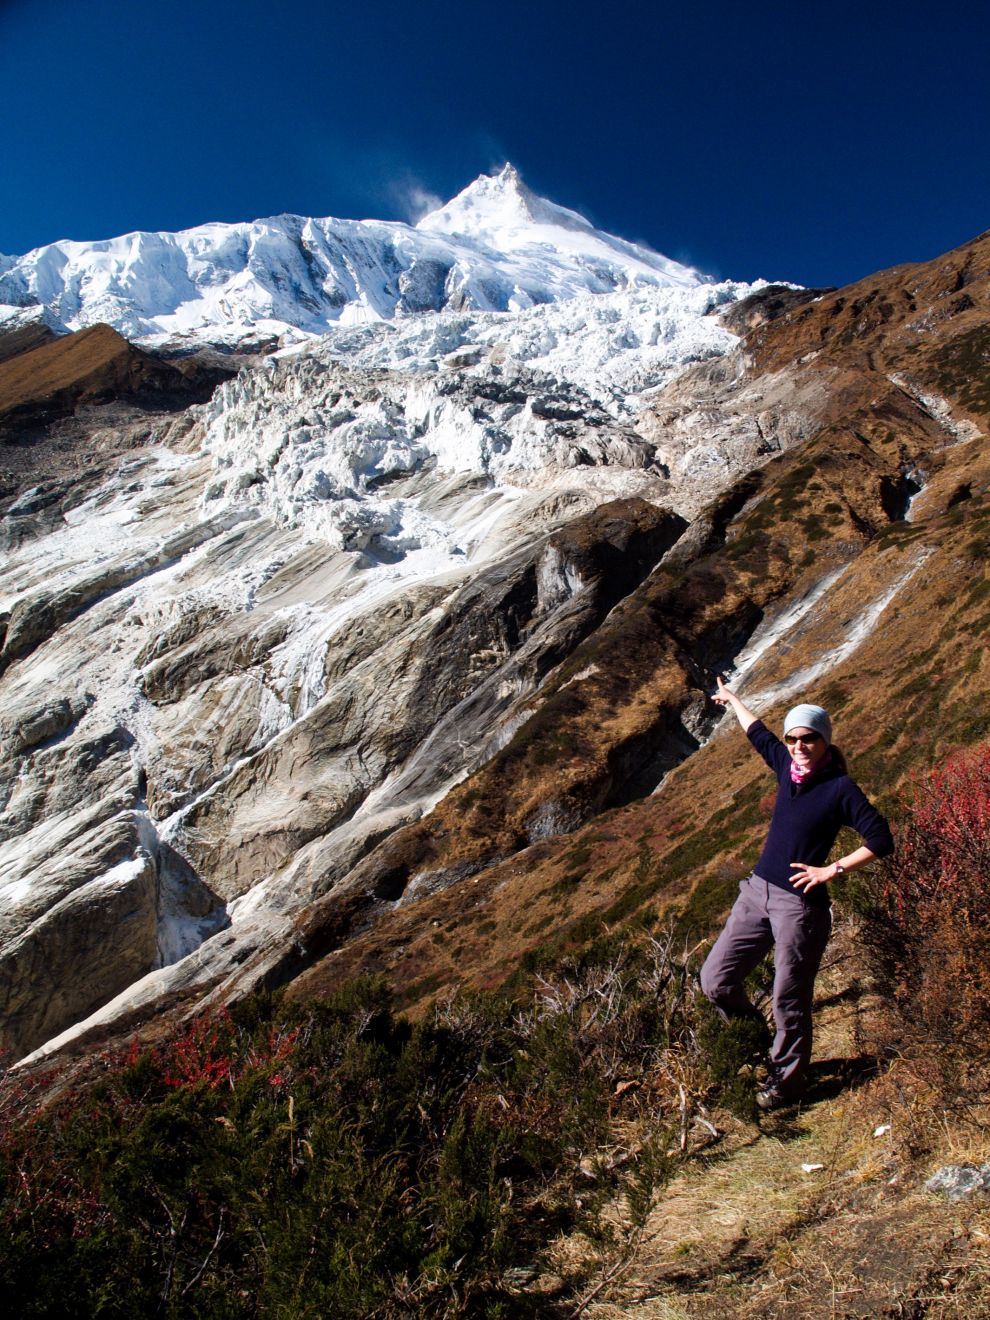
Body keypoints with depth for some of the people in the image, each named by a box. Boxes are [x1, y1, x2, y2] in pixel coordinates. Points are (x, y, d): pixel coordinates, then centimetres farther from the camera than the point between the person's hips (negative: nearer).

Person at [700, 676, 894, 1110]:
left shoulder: (840, 789, -11)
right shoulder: (788, 768, 6)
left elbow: (881, 841, -13)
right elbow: (759, 733, 24)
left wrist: (832, 869, -15)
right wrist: (731, 699, 39)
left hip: (800, 904, -6)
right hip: (757, 891, 7)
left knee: (789, 1002, 4)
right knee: (716, 980, 6)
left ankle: (787, 1080, 28)